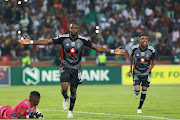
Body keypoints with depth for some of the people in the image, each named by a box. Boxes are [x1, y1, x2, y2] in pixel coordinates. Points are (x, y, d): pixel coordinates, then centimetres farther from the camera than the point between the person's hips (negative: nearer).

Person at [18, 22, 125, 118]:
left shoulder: (83, 40, -7)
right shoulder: (63, 38, -10)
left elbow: (96, 48, -1)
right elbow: (47, 42, -7)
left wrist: (112, 51, -4)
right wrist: (31, 42, -13)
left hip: (76, 68, 1)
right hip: (65, 67, -1)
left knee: (73, 90, 4)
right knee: (64, 88, -20)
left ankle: (71, 110, 27)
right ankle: (65, 98, 16)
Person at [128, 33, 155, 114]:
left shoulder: (151, 50, -15)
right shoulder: (135, 48, -13)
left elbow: (153, 62, -2)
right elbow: (131, 57, 7)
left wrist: (151, 67, -23)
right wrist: (130, 69, 4)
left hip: (146, 73, 1)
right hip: (136, 72, -1)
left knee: (144, 91, 3)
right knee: (137, 90, -13)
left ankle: (140, 107, 22)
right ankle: (136, 93, 26)